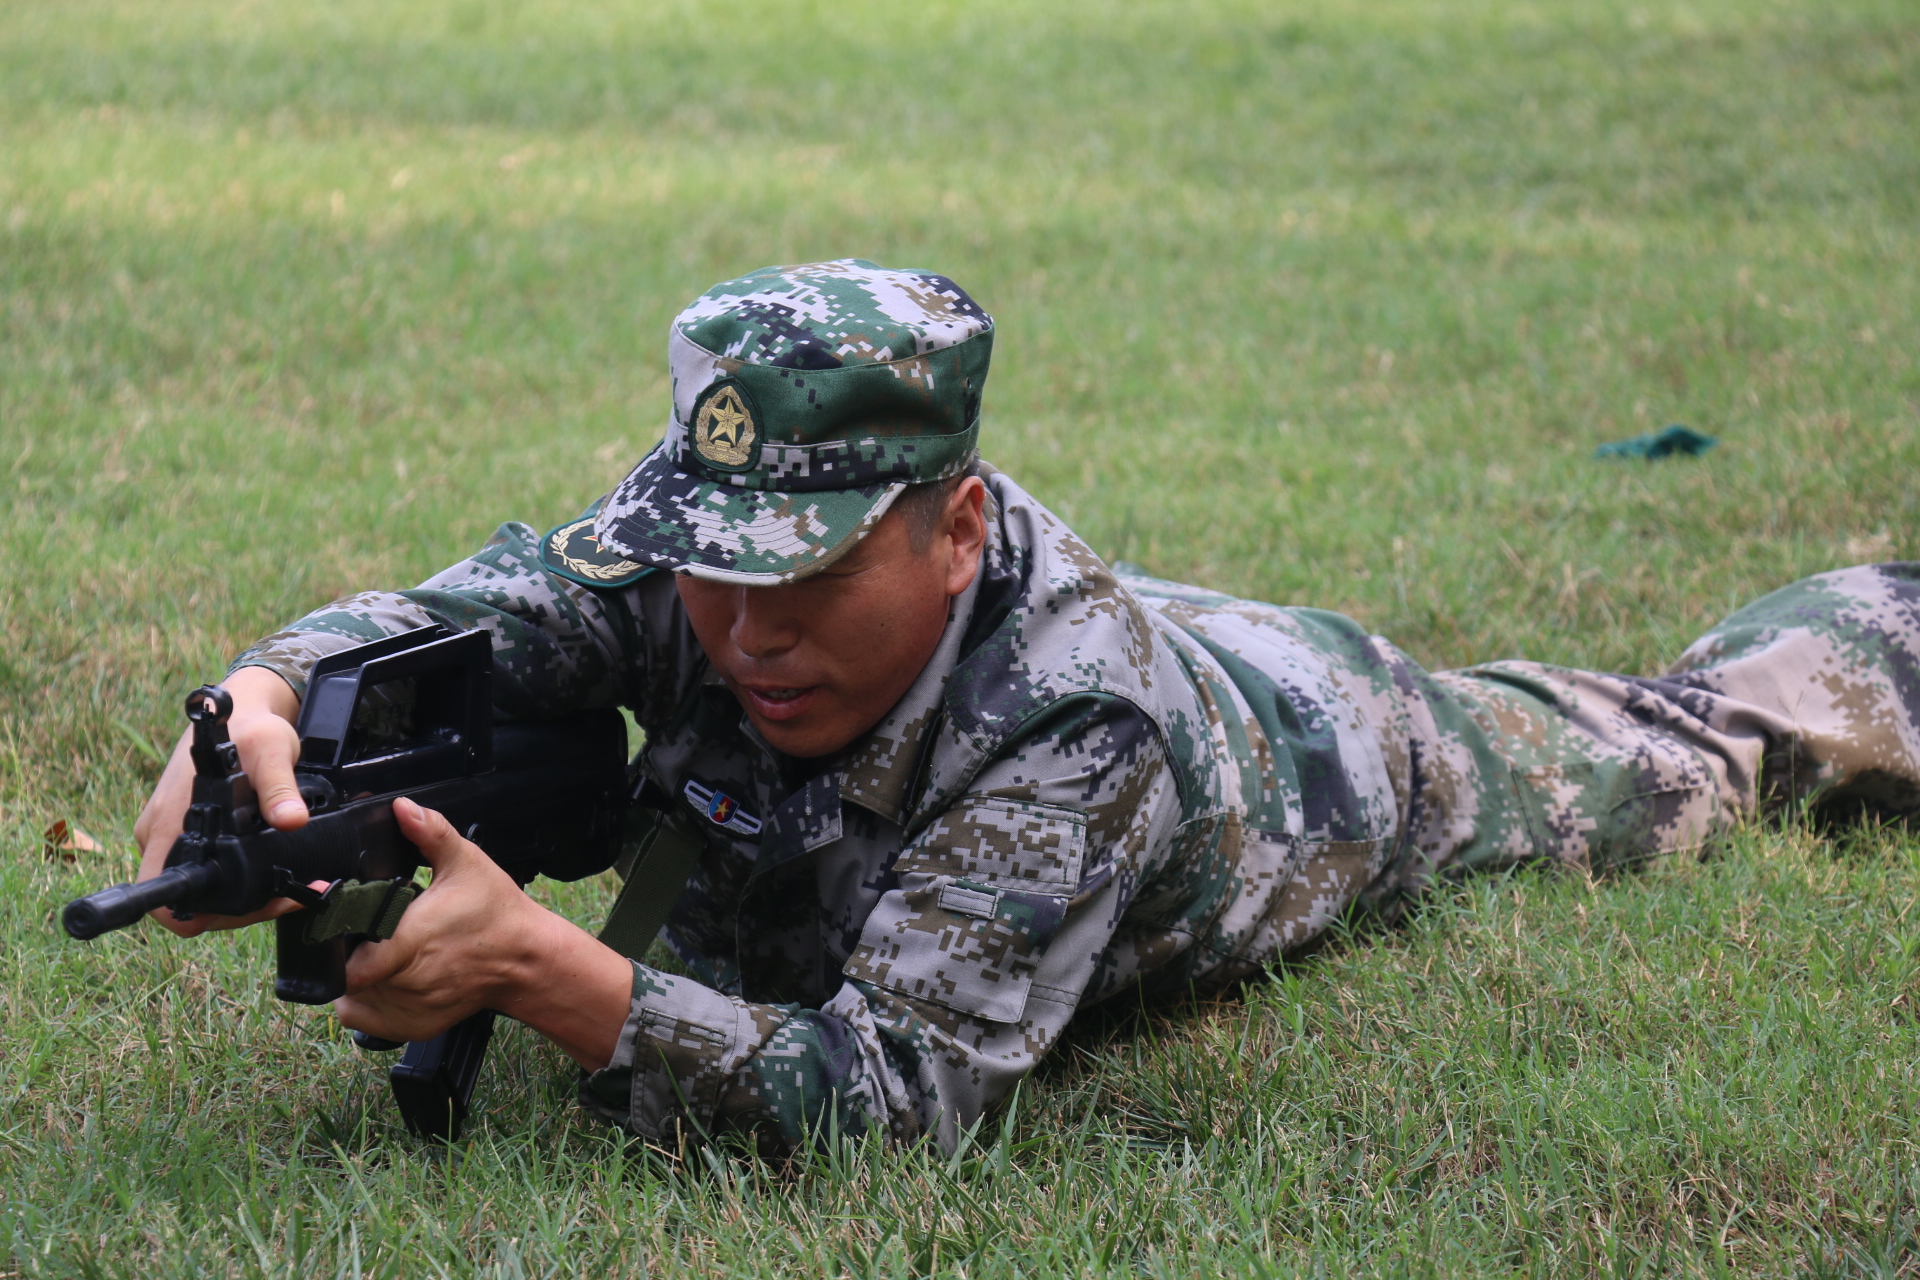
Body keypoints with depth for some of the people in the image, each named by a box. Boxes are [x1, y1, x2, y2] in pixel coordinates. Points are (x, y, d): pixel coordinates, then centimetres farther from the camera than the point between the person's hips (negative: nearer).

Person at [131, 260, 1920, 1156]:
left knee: (1669, 753, 28)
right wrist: (258, 704, -64)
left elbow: (891, 1091, -58)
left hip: (1329, 763, -3)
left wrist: (533, 964, -69)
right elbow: (441, 625, -40)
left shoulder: (1073, 720, -53)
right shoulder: (698, 557, -39)